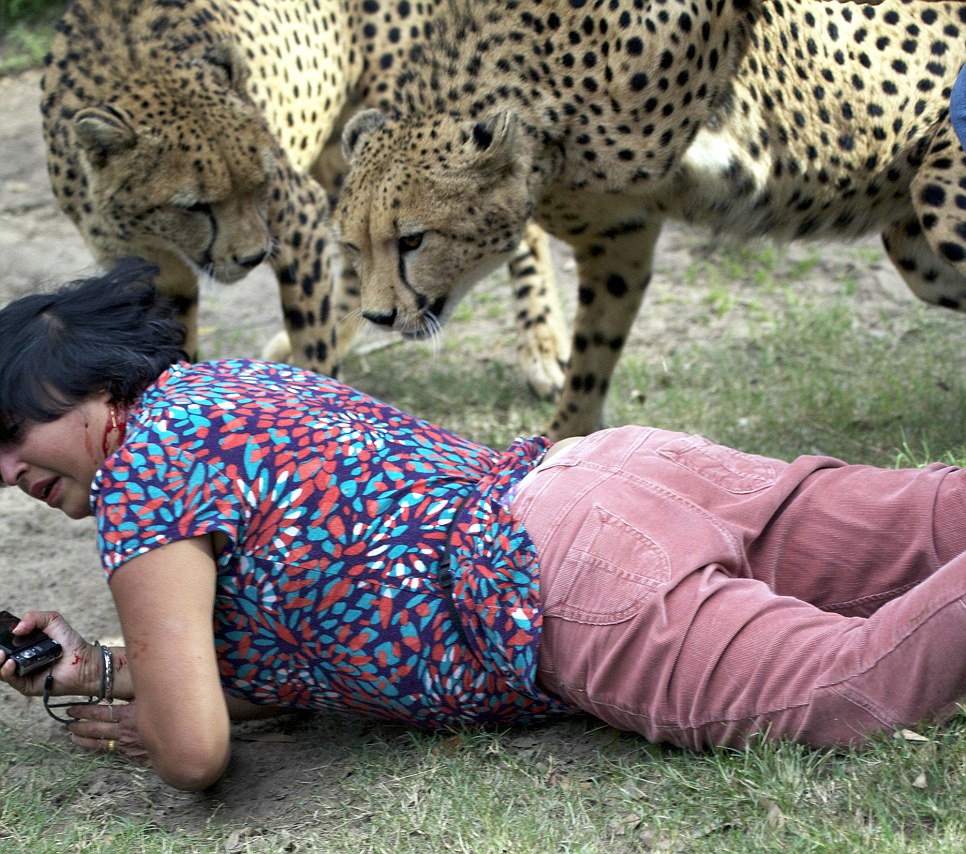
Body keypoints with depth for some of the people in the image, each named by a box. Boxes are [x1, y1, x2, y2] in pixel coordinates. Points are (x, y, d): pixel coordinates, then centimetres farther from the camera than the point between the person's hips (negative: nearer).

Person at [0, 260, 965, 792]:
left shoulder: (143, 468, -2)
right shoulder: (221, 383, 25)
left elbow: (195, 750, -9)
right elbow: (292, 667, 30)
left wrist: (145, 728, 15)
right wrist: (98, 671, 24)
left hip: (569, 578, -9)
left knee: (862, 686, -24)